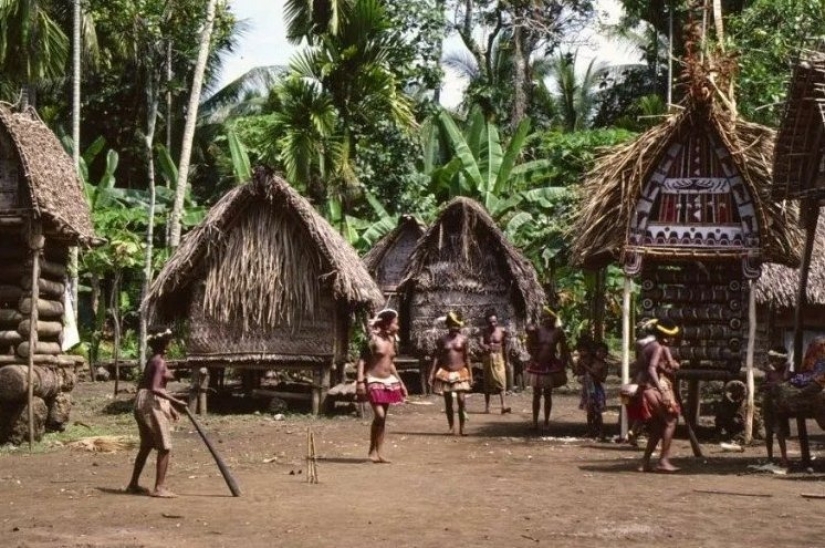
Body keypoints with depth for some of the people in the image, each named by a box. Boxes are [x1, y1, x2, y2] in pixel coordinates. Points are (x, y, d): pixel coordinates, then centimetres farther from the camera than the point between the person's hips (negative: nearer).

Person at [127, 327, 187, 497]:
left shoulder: (152, 360, 14)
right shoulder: (160, 362, -14)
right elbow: (155, 388, -24)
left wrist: (169, 406, 21)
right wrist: (174, 401, -25)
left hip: (142, 402, 10)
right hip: (153, 403, -10)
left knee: (146, 445, 18)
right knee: (164, 447, -4)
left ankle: (134, 484, 25)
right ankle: (159, 487, -5)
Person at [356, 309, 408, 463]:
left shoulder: (391, 340, 10)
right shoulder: (373, 339, -11)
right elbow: (362, 360, -13)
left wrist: (400, 382, 20)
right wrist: (360, 381, -22)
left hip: (388, 381, 7)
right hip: (374, 381, -7)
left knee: (382, 418, 7)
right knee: (379, 415, -17)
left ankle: (379, 452, 12)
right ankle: (373, 450, -2)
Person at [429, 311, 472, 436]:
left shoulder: (463, 339, 2)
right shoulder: (442, 340, 2)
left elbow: (466, 358, 6)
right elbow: (436, 358, 3)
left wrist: (470, 374, 4)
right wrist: (432, 374, -4)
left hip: (460, 373, -1)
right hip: (445, 373, 1)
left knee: (461, 400, -12)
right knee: (448, 402, 4)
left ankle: (462, 428, -6)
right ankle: (451, 427, 14)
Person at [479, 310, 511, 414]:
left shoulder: (502, 331, -2)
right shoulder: (484, 332, 0)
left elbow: (505, 347, 6)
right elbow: (481, 343, -15)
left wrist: (506, 361, 10)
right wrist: (485, 346, -39)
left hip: (499, 358, -1)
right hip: (488, 358, 1)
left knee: (501, 380, -13)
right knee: (487, 382, 7)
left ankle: (503, 406, -20)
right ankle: (487, 407, 14)